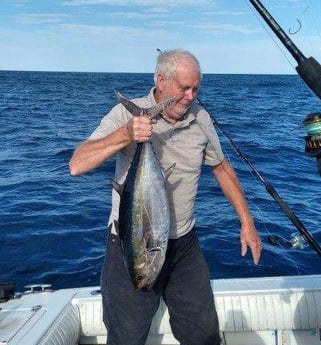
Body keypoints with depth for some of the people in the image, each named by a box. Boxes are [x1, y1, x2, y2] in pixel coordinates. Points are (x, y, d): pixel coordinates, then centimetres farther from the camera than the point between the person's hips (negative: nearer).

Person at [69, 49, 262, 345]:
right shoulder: (127, 113, -12)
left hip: (184, 245, 4)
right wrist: (125, 135, -35)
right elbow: (77, 165, -21)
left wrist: (247, 222, 10)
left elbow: (221, 167, 12)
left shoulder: (200, 118, 0)